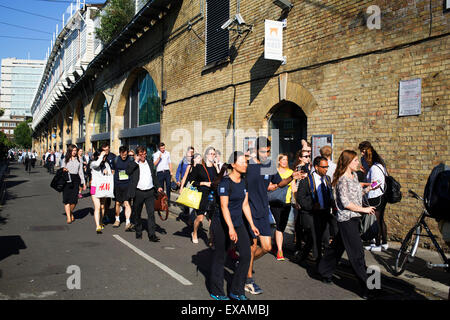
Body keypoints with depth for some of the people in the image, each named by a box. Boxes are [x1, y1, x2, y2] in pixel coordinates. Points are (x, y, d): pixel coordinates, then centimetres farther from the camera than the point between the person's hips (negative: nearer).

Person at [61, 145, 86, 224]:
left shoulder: (78, 160, 14)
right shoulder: (65, 160, 11)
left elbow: (81, 172, 15)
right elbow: (62, 168, 13)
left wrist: (83, 182, 11)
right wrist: (63, 170, -12)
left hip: (76, 179, 1)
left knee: (74, 199, -6)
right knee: (67, 199, -6)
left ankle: (71, 212, 22)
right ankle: (68, 217, -2)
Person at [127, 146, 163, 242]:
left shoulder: (150, 163, 14)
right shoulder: (133, 164, 0)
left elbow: (154, 176, 22)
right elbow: (128, 172, -20)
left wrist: (158, 186, 12)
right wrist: (136, 161, -17)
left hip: (150, 192, 2)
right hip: (138, 193, -2)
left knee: (151, 213, -7)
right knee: (137, 214, 11)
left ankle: (152, 235, -7)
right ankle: (138, 232, 28)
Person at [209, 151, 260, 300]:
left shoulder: (244, 182, 5)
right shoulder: (225, 182, -17)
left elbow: (245, 205, 11)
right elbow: (224, 206, -22)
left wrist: (252, 225, 11)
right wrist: (231, 228, -29)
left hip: (238, 222, 7)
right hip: (221, 223, -7)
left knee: (246, 255, -2)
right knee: (219, 256, 7)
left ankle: (237, 291, 14)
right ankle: (216, 292, 24)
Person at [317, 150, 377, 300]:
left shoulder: (354, 175, 11)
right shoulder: (342, 179, -17)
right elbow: (346, 203, -20)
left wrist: (366, 189, 8)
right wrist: (364, 209, -16)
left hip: (354, 218, 9)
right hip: (347, 220, -9)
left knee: (337, 246, 20)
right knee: (357, 253, -6)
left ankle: (324, 271, 35)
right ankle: (365, 287, -1)